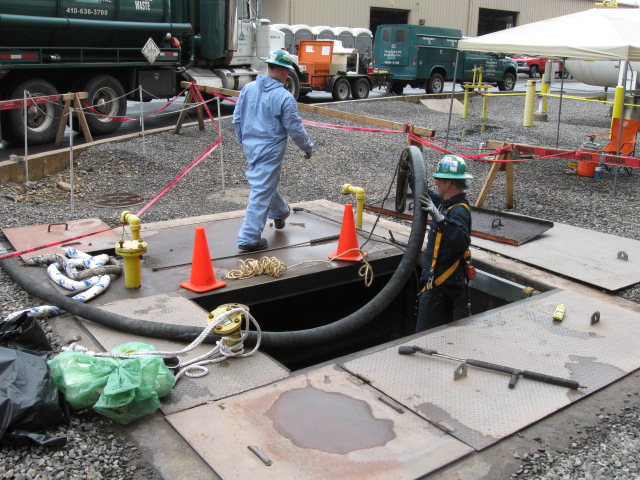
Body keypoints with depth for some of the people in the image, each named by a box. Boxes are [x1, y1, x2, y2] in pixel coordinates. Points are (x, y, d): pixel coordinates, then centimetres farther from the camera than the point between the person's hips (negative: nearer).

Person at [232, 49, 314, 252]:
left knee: (267, 183, 27)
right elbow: (295, 129, -10)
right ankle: (249, 239, 1)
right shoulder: (284, 97, -17)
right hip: (270, 150, -7)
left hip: (250, 146, 7)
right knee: (261, 193, -2)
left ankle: (280, 213, 51)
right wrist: (308, 147, 6)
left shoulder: (248, 88, 1)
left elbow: (237, 119, 8)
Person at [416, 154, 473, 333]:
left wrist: (439, 218, -49)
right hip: (442, 281, 11)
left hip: (440, 284, -10)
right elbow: (430, 197, 30)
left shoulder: (458, 211, -23)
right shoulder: (447, 204, 7)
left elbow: (462, 241, -41)